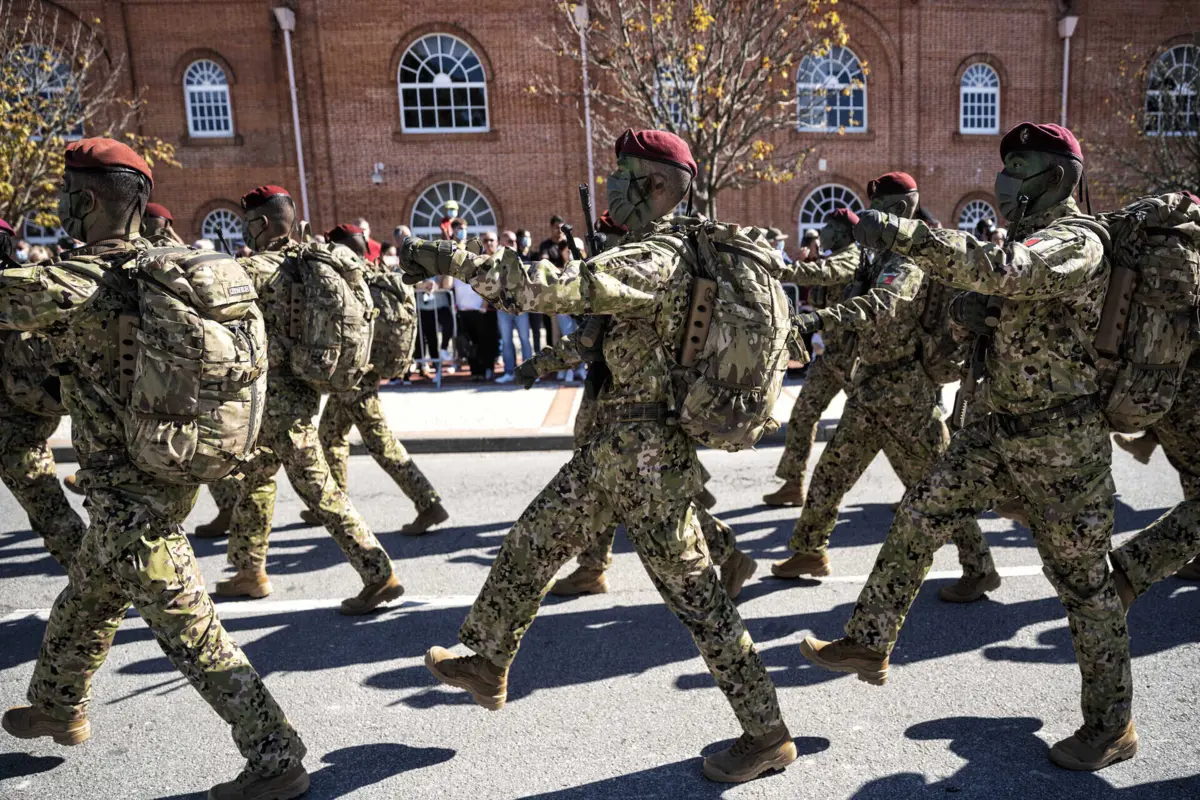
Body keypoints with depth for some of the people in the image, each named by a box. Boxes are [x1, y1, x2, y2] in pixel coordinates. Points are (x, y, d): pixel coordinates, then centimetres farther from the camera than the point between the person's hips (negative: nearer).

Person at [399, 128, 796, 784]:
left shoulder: (653, 259, -20)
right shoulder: (663, 252, 11)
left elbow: (556, 288, -33)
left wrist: (452, 260, -28)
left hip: (645, 456, -10)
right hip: (614, 447, 10)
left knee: (693, 593, 1)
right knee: (532, 541, 18)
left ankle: (766, 735, 17)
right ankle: (487, 665, 37)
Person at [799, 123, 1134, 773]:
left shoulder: (1076, 243, -18)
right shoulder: (1030, 239, 12)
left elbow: (998, 270, -38)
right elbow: (994, 293, 22)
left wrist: (901, 232, -37)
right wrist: (973, 312, -1)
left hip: (1061, 442, -8)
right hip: (1000, 427, 9)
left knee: (1081, 578, 3)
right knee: (917, 517, 3)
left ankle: (1112, 726, 22)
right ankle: (868, 644, 14)